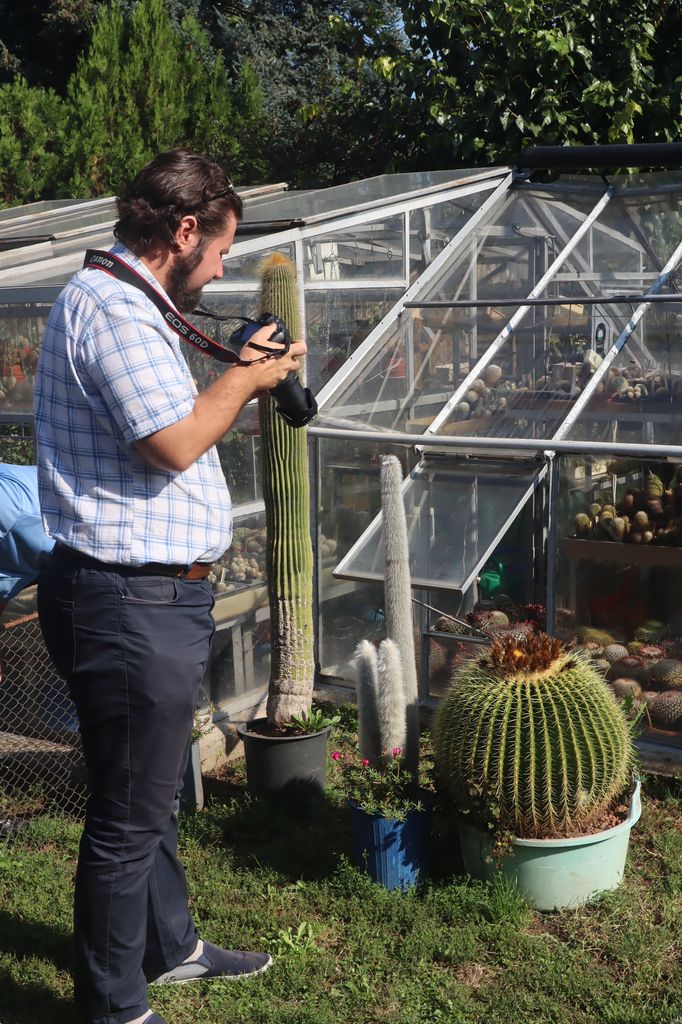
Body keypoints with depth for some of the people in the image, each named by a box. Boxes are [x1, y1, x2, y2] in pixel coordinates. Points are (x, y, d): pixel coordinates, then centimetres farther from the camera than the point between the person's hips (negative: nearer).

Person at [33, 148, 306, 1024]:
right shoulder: (111, 307, -19)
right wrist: (244, 378, -10)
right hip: (130, 606, -11)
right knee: (128, 819, 3)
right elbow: (176, 443, -25)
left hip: (155, 597, 11)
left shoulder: (124, 304, 16)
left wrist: (240, 379, 11)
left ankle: (169, 947, 42)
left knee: (154, 796, 24)